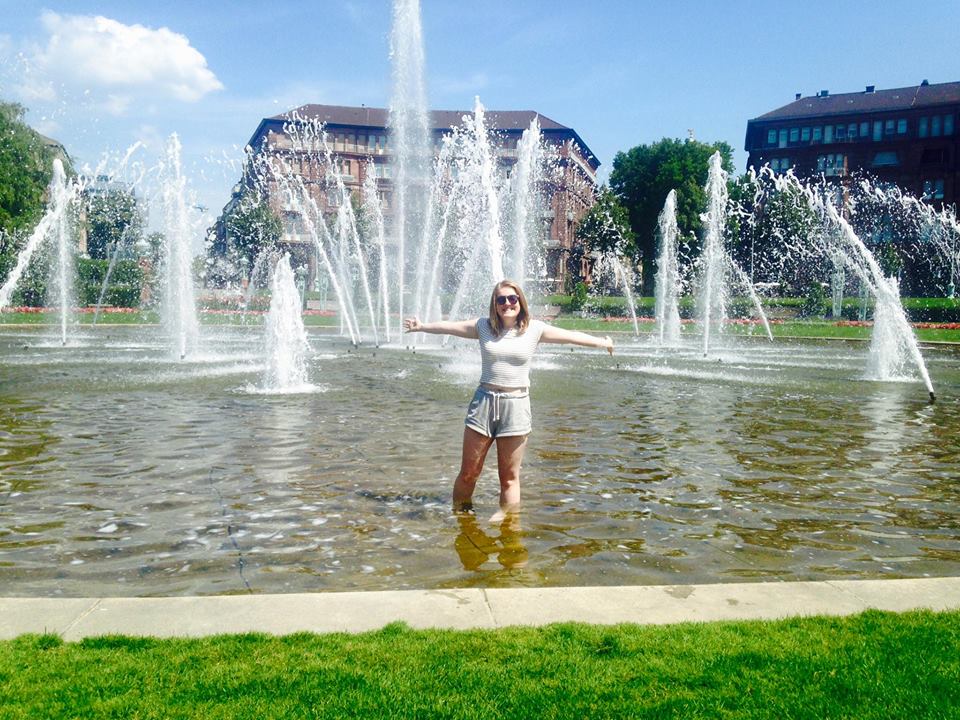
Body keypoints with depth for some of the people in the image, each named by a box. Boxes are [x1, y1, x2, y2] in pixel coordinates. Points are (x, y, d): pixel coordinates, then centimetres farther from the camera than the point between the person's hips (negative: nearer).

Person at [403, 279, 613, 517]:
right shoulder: (483, 326, 6)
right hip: (484, 402, 1)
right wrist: (422, 326, 26)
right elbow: (449, 326, 16)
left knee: (509, 477, 4)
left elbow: (570, 335, 9)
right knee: (468, 473, 5)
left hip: (516, 405, -1)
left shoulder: (534, 329, 4)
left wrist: (601, 342, 12)